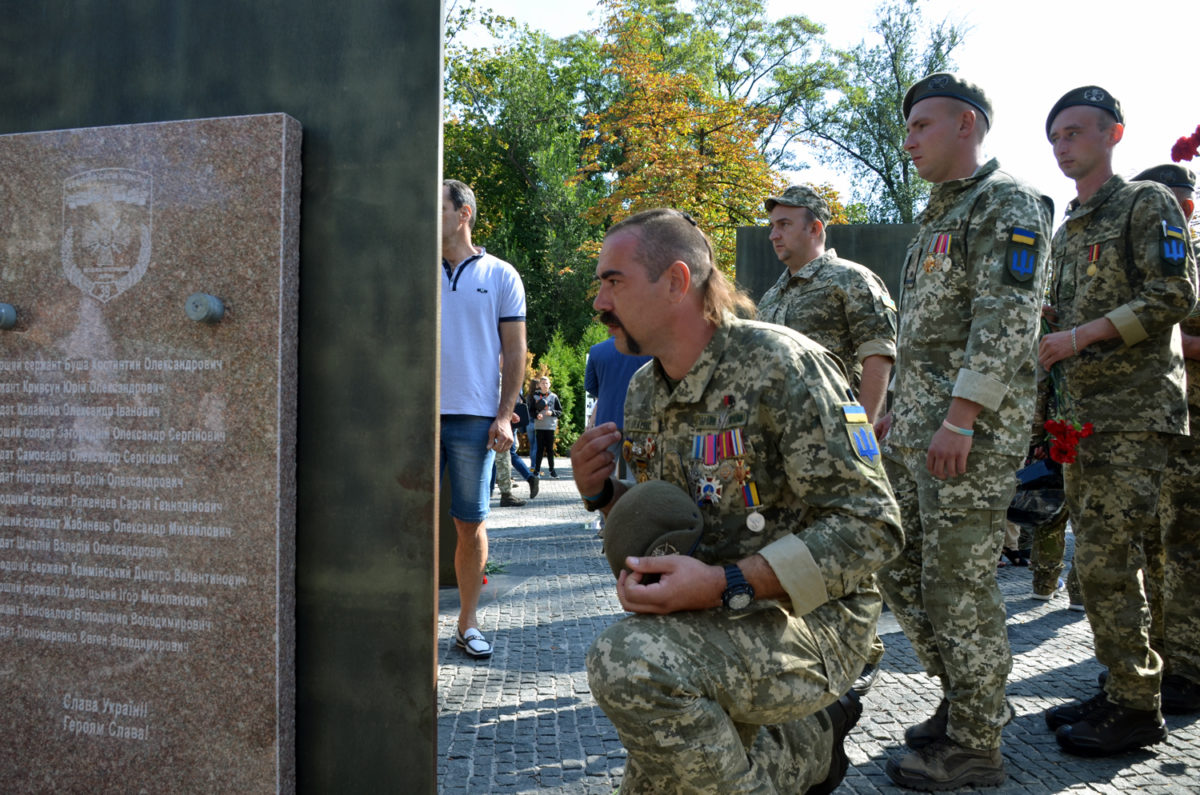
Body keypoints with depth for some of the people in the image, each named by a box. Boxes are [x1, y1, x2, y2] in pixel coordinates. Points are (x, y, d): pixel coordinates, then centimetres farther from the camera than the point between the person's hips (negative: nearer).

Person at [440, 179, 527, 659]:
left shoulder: (500, 276, 6)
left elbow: (514, 353, 3)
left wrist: (504, 416, -5)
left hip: (474, 418, -2)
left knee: (471, 523, 3)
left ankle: (468, 624, 15)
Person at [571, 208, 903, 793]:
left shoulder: (779, 365, -18)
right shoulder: (643, 393, 7)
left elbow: (871, 525, -22)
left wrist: (724, 585, -31)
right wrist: (602, 494, -4)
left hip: (810, 616, -8)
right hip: (708, 625, 8)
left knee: (628, 661, -34)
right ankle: (806, 743, 23)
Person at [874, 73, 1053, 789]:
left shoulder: (1009, 204, -7)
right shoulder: (940, 216, 22)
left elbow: (1006, 320, -18)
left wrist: (960, 415, -24)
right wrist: (901, 408, 21)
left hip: (974, 428, -10)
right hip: (918, 425, 10)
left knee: (959, 582, -4)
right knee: (899, 567, 13)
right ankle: (972, 697, 29)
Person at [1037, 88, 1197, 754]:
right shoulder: (1067, 230, 21)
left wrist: (1081, 336, -18)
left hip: (1136, 412, -8)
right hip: (1085, 412, 8)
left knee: (1105, 562, -11)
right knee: (1103, 560, 10)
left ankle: (1137, 711, -1)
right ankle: (1120, 691, 20)